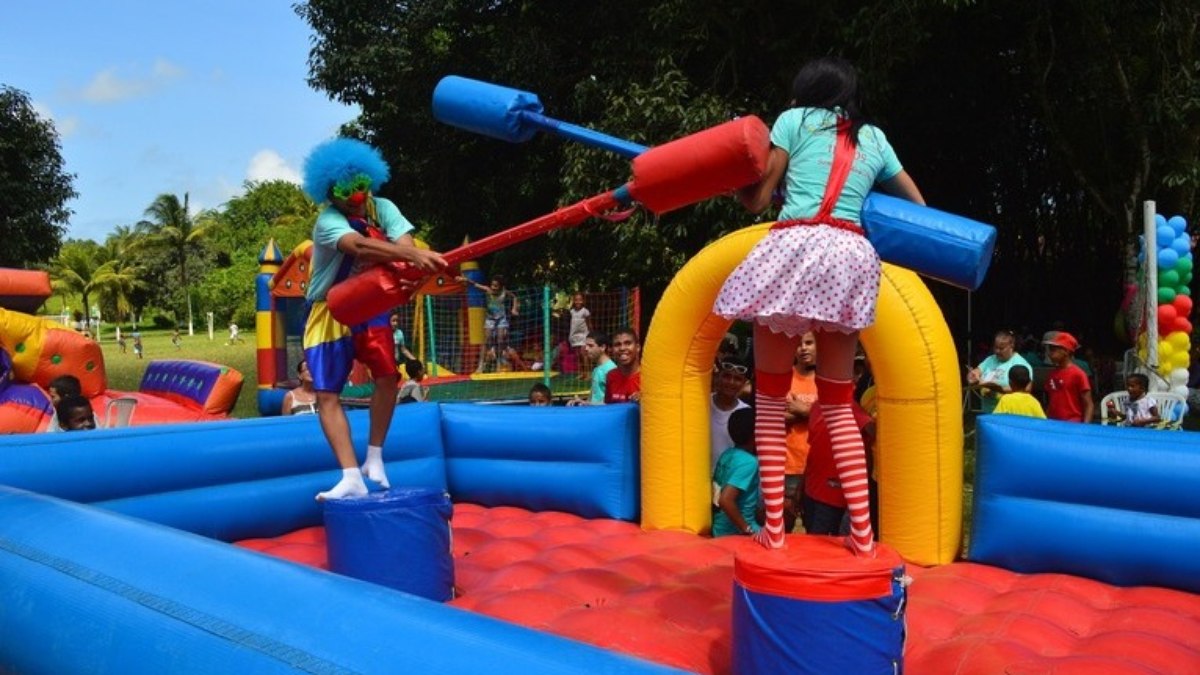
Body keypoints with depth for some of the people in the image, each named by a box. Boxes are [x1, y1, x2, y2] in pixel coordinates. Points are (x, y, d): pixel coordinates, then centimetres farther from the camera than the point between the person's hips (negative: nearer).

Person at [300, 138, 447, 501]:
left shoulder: (382, 208, -6)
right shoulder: (328, 220, -22)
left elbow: (405, 244, -24)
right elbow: (359, 246, -44)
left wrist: (417, 263, -49)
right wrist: (412, 255, -58)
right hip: (331, 312, -3)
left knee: (388, 376, -10)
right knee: (327, 394, -11)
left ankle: (374, 459, 8)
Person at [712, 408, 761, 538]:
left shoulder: (727, 454, 4)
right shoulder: (749, 462, -21)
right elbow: (725, 500, -31)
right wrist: (748, 530, -22)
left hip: (721, 529, 8)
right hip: (736, 532, -8)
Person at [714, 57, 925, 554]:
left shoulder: (795, 119, 14)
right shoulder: (874, 139, 25)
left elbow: (757, 199, 9)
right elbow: (918, 207, 33)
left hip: (794, 248, -4)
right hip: (853, 257, 4)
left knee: (770, 397, 6)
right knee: (838, 403, 13)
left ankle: (774, 527, 4)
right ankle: (863, 531, 9)